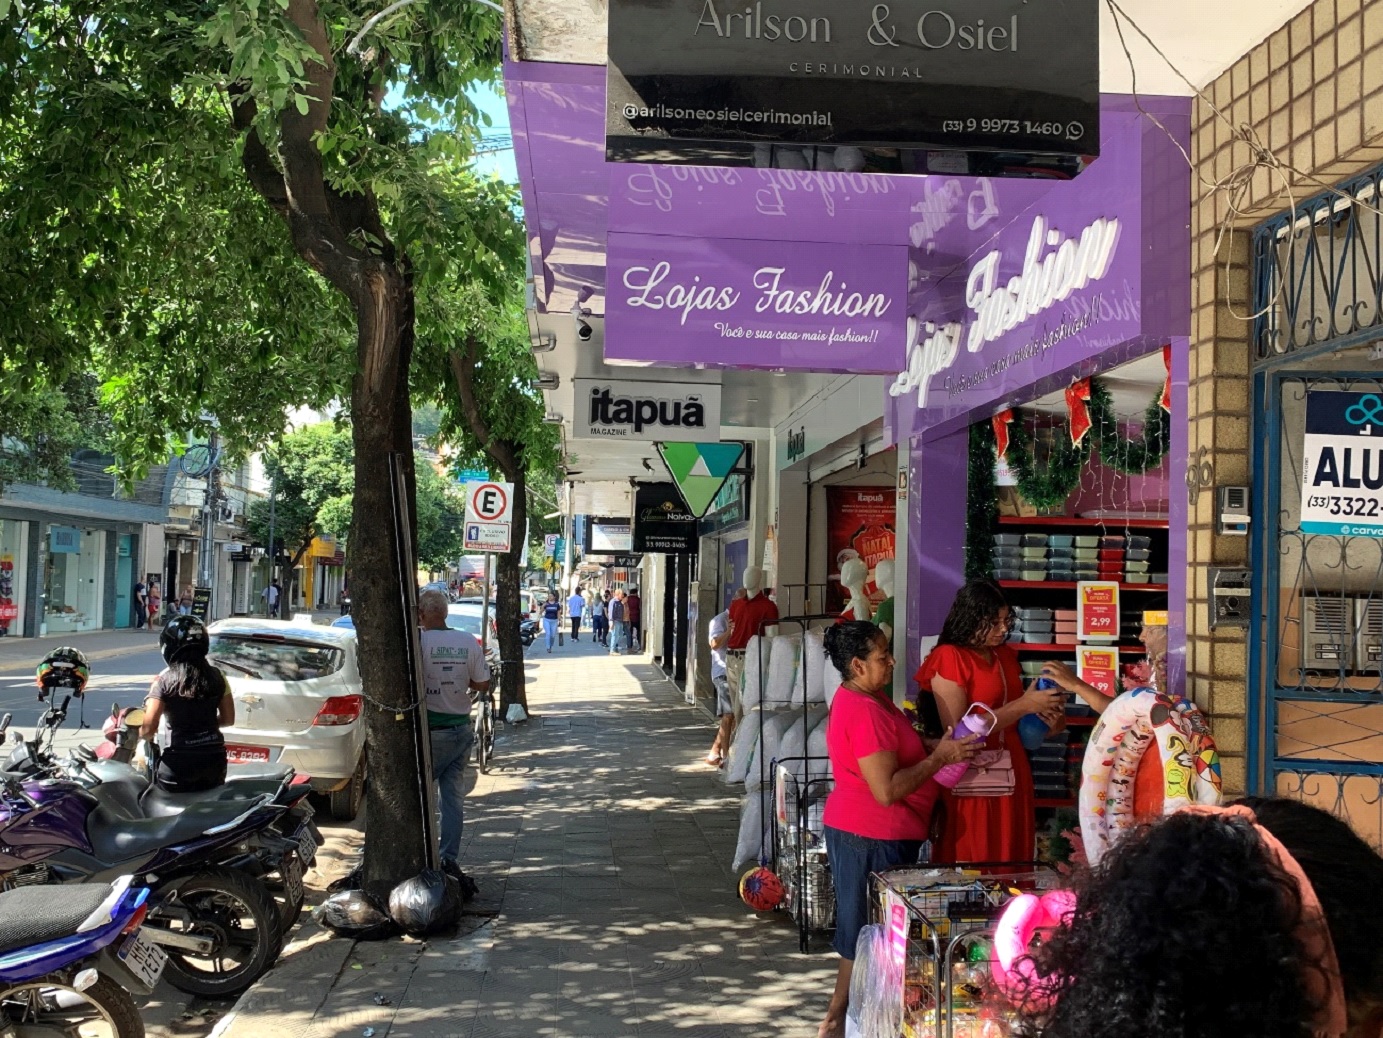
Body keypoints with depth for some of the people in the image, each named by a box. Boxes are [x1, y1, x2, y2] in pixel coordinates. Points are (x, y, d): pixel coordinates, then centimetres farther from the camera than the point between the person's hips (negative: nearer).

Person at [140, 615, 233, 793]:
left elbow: (149, 729, -12)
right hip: (214, 758, 4)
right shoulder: (217, 678, 1)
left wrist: (139, 735, 9)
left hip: (179, 764, -4)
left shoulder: (164, 682, -9)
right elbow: (228, 719, 9)